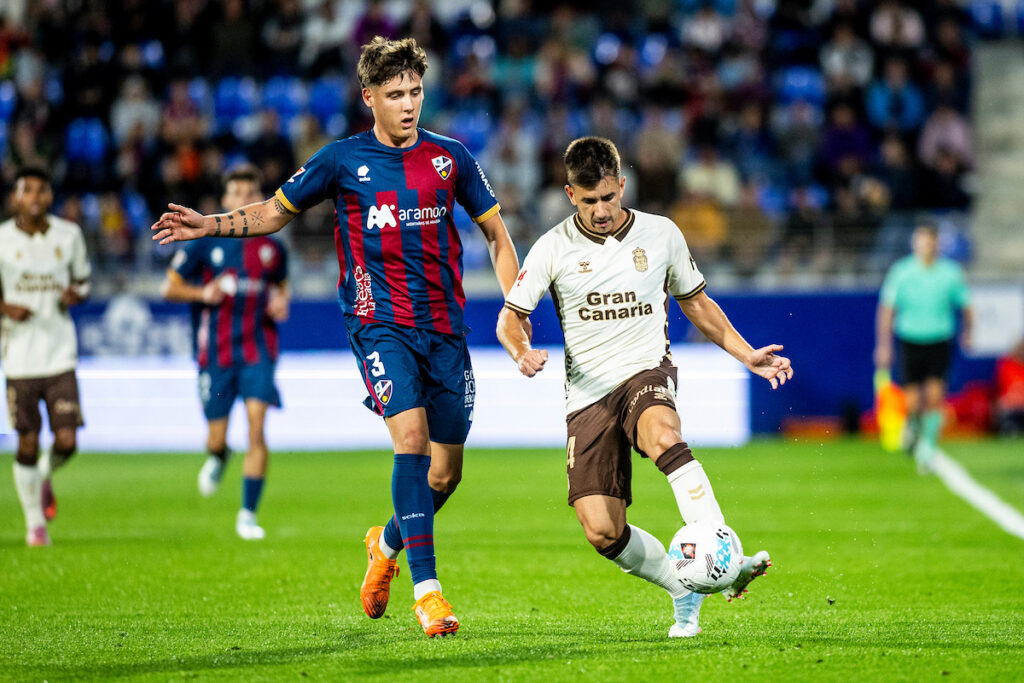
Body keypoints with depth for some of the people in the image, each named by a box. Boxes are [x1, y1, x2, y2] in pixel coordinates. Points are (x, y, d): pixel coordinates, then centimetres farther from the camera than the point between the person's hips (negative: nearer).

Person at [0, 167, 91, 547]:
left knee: (66, 442, -7)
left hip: (60, 355, 1)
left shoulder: (69, 235, 4)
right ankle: (35, 523, 18)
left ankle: (45, 476, 28)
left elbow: (82, 280, 17)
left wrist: (75, 295, -6)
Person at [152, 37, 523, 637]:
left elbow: (496, 232, 14)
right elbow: (276, 212, 13)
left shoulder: (450, 158, 6)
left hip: (445, 327, 3)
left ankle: (388, 544, 38)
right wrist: (208, 225, -2)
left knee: (446, 473, 6)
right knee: (412, 436, -24)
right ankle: (426, 588, -23)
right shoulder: (343, 159, 2)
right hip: (379, 323, -3)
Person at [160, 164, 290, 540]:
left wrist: (281, 303, 1)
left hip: (258, 350, 1)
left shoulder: (272, 248, 6)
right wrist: (203, 293, -15)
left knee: (256, 427, -14)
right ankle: (218, 458, 42)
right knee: (217, 436, 2)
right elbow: (169, 287, 4)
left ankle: (248, 513, -8)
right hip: (216, 353, -1)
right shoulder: (205, 242, 0)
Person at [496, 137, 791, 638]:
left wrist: (747, 355, 11)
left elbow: (695, 303, 20)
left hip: (647, 371, -1)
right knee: (602, 532, -12)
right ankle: (685, 591, 11)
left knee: (663, 435, -39)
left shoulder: (661, 234, 6)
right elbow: (510, 318, 7)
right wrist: (522, 353, -16)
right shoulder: (553, 249, 2)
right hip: (588, 393, 1)